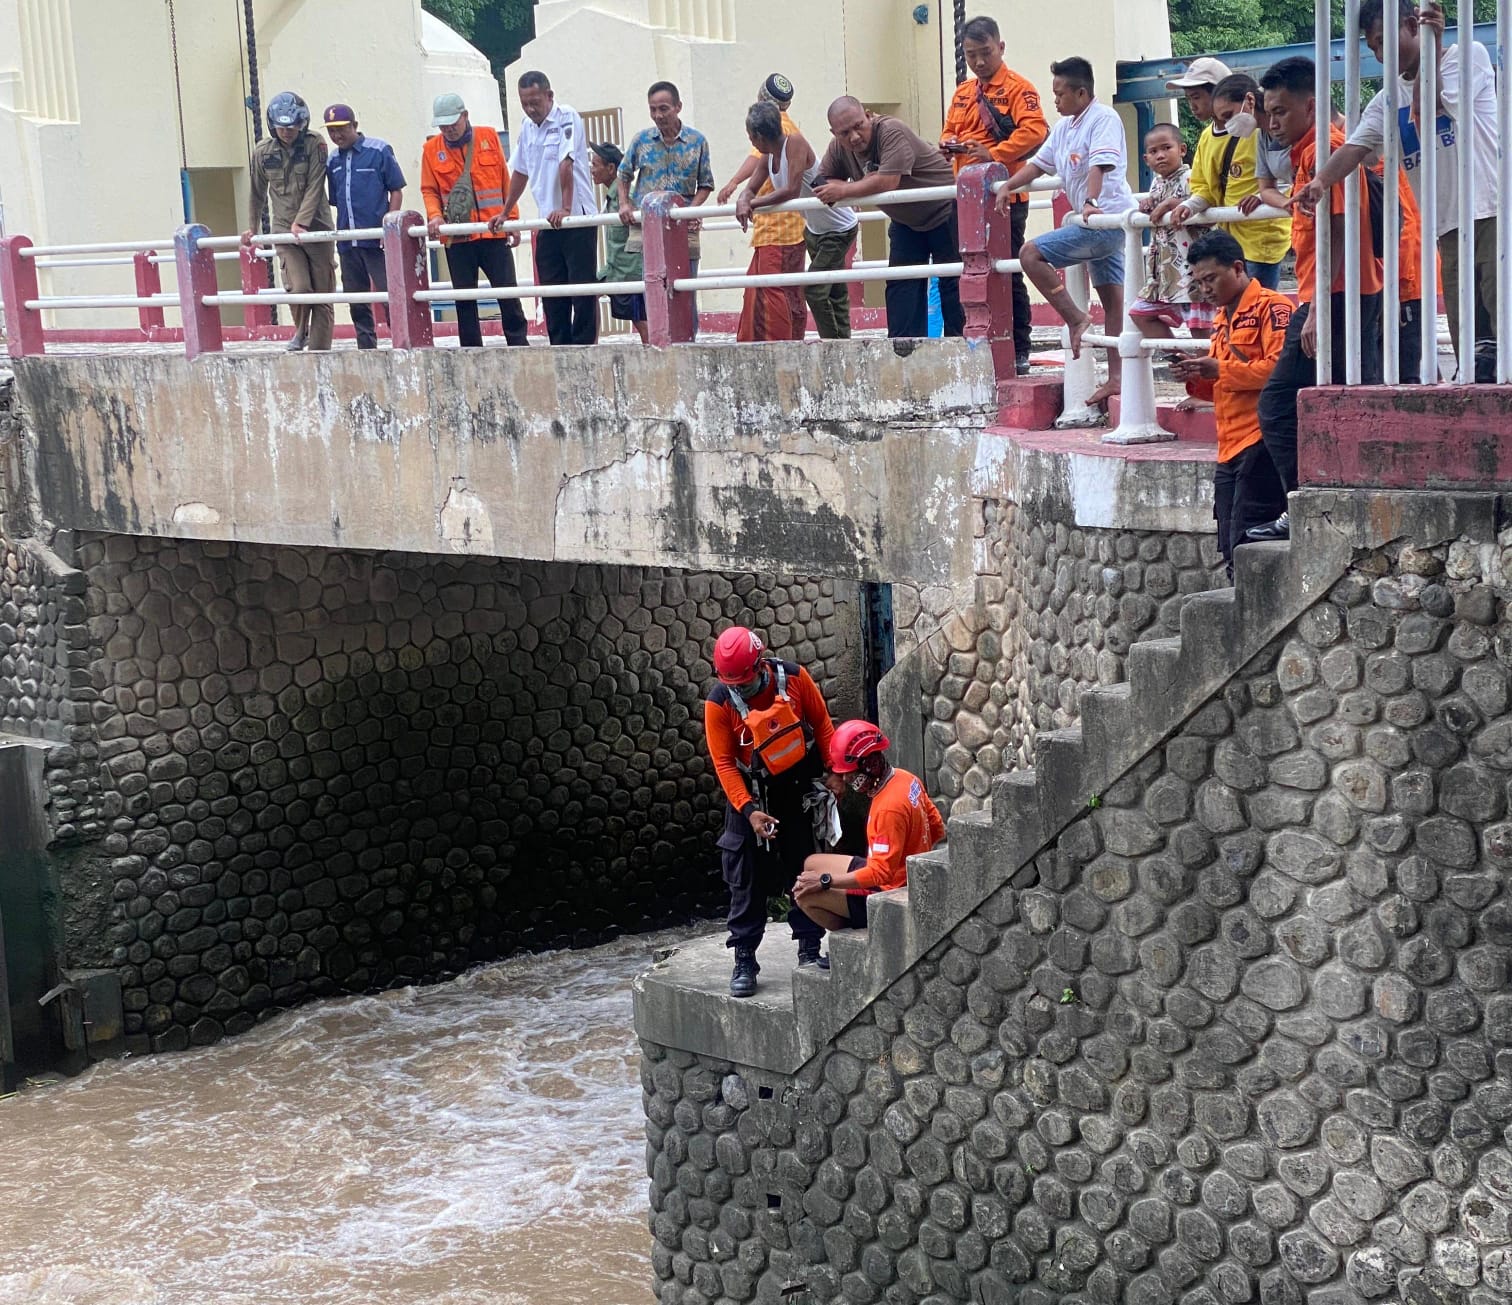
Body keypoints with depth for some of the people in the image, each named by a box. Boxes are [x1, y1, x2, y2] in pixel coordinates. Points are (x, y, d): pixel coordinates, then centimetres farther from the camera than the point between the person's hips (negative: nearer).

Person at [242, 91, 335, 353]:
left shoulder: (315, 145, -5)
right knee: (298, 288, -16)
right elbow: (258, 194, 16)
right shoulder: (262, 152, 3)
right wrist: (252, 228, 22)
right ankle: (301, 332, 12)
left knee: (323, 295, 0)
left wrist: (300, 223, -20)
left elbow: (314, 189, -11)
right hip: (284, 232, 1)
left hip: (317, 229, -1)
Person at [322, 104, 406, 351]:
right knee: (357, 303, 9)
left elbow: (396, 191, -3)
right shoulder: (332, 161, 12)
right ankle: (367, 350, 16)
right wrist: (338, 233, 11)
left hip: (377, 241, -6)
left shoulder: (379, 151, -3)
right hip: (347, 244, 6)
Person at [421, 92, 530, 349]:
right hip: (457, 238, 1)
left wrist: (512, 219, 4)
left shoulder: (488, 137, 4)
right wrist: (435, 215, -12)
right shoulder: (432, 149, 5)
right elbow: (429, 190, 7)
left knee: (507, 293, 0)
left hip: (494, 232, -1)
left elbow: (505, 181, 7)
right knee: (464, 299, 5)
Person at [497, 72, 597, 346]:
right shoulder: (527, 127, 12)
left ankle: (584, 346, -3)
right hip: (547, 221, 7)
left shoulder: (567, 117, -9)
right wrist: (504, 214, 23)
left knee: (581, 287, -6)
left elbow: (566, 164, -17)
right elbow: (520, 172, 21)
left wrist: (565, 209, -24)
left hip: (577, 219, -7)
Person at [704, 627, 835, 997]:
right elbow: (724, 764, -17)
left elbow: (822, 724, -3)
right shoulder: (718, 704, -19)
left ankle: (809, 951, 20)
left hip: (799, 787, 2)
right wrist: (749, 811, -26)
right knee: (747, 878, -1)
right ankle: (744, 960, 5)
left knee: (805, 868, 9)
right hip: (752, 793, -2)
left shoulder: (794, 678, -15)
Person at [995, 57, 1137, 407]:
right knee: (1112, 301, 8)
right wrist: (1008, 187, 13)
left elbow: (1100, 164, -24)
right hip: (1096, 222, 10)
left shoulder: (1103, 118, -10)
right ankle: (1116, 378, 10)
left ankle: (1076, 320, -10)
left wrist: (1091, 203, -36)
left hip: (1108, 217, -10)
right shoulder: (1064, 126, 17)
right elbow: (1040, 163, 24)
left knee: (1031, 253, -16)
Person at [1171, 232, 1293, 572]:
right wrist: (1195, 378, 8)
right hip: (1230, 452, 9)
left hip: (1260, 444, -9)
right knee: (1231, 550, 8)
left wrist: (1219, 370, -15)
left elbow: (1280, 367, -18)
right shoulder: (1223, 319, 23)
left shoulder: (1271, 306, -6)